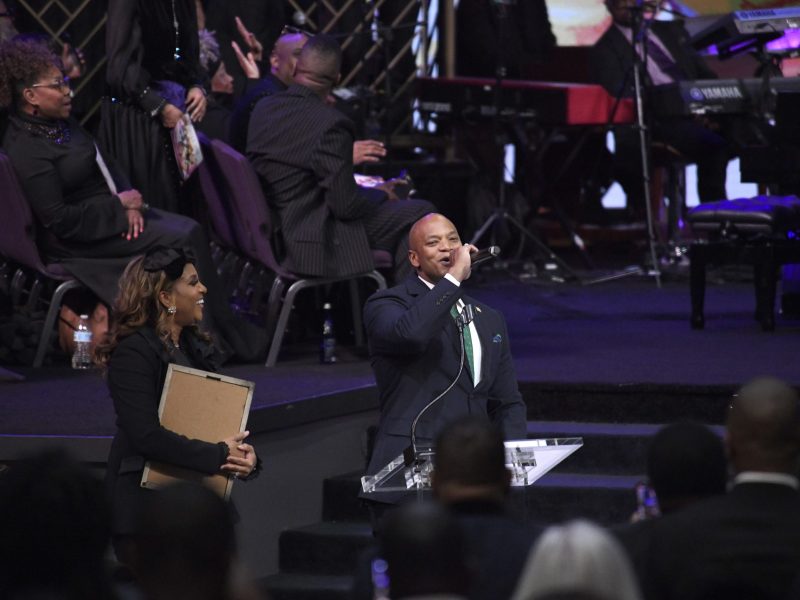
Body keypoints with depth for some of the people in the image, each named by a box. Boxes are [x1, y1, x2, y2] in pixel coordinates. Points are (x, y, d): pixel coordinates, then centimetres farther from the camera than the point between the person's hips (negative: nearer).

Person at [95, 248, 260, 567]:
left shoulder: (197, 347, 13)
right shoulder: (133, 352, -13)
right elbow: (146, 434, -22)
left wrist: (246, 455, -9)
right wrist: (218, 455, -20)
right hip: (144, 508, -7)